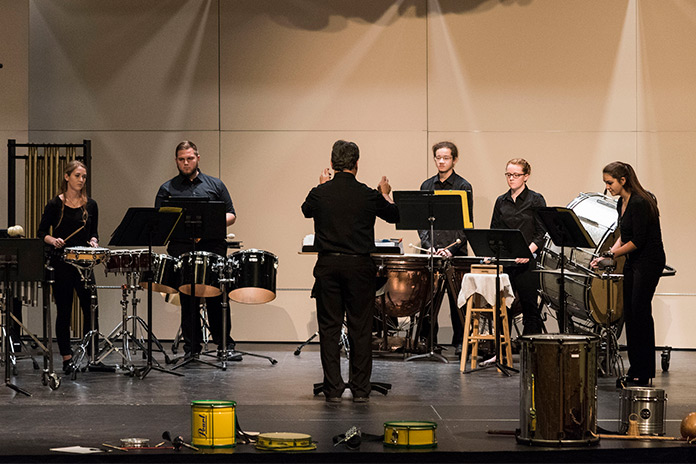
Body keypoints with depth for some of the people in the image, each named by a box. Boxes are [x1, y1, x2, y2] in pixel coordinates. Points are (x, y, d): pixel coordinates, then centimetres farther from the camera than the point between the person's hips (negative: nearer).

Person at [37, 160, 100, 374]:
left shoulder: (90, 205, 7)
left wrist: (93, 241, -6)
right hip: (61, 263, -2)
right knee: (64, 311, 2)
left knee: (90, 308, -4)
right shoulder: (55, 204, -1)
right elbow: (41, 232, 2)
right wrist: (53, 240, -17)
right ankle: (67, 358, 8)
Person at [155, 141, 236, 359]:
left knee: (217, 300, 0)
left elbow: (231, 215, 13)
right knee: (188, 302, 1)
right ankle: (191, 347, 8)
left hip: (213, 249, 0)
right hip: (182, 250, 0)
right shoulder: (168, 189, 12)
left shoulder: (215, 185, 14)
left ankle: (225, 345, 9)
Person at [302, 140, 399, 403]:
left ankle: (333, 389, 5)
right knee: (360, 328, 6)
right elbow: (394, 216, 12)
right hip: (359, 265, -1)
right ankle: (360, 389, 8)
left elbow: (306, 211, 20)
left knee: (329, 327, 6)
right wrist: (385, 194, 30)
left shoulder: (320, 193, -3)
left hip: (328, 265, 1)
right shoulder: (369, 195, -6)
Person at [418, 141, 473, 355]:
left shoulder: (463, 187, 0)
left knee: (456, 297, 0)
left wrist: (452, 248, -14)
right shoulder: (426, 186, 12)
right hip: (430, 252, 3)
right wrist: (428, 245, -5)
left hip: (455, 252, -3)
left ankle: (459, 341, 8)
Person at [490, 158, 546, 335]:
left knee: (529, 307, -1)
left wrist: (529, 251, -20)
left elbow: (541, 234, -5)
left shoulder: (536, 200, 0)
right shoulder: (501, 201, 13)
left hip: (526, 261, -4)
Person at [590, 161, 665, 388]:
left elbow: (638, 241, -21)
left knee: (640, 312, -10)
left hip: (649, 261, -9)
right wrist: (609, 253, 5)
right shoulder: (622, 204, 9)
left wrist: (612, 254, -14)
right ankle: (635, 370, 12)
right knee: (629, 314, 7)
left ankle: (642, 374, -6)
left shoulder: (639, 203, -19)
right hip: (633, 263, 9)